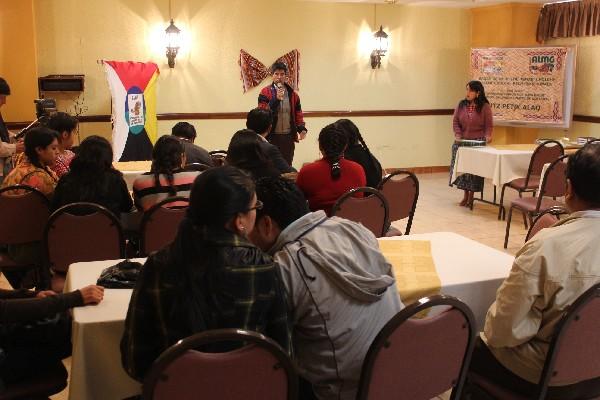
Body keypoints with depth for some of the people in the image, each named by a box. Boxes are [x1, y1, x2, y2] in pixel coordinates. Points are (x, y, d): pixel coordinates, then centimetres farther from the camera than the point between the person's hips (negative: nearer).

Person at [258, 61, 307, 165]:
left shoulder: (292, 94, 9)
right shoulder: (265, 92, -3)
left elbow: (298, 114, 13)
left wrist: (302, 129, -2)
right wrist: (276, 99, -21)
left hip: (288, 137, 3)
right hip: (271, 137, -3)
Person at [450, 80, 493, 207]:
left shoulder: (485, 106, -3)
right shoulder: (461, 104, 4)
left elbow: (489, 125, 0)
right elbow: (455, 121, 4)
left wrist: (488, 136, -17)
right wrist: (457, 134, -10)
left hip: (478, 142, -3)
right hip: (462, 141, 3)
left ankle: (471, 196, 10)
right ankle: (465, 194, 17)